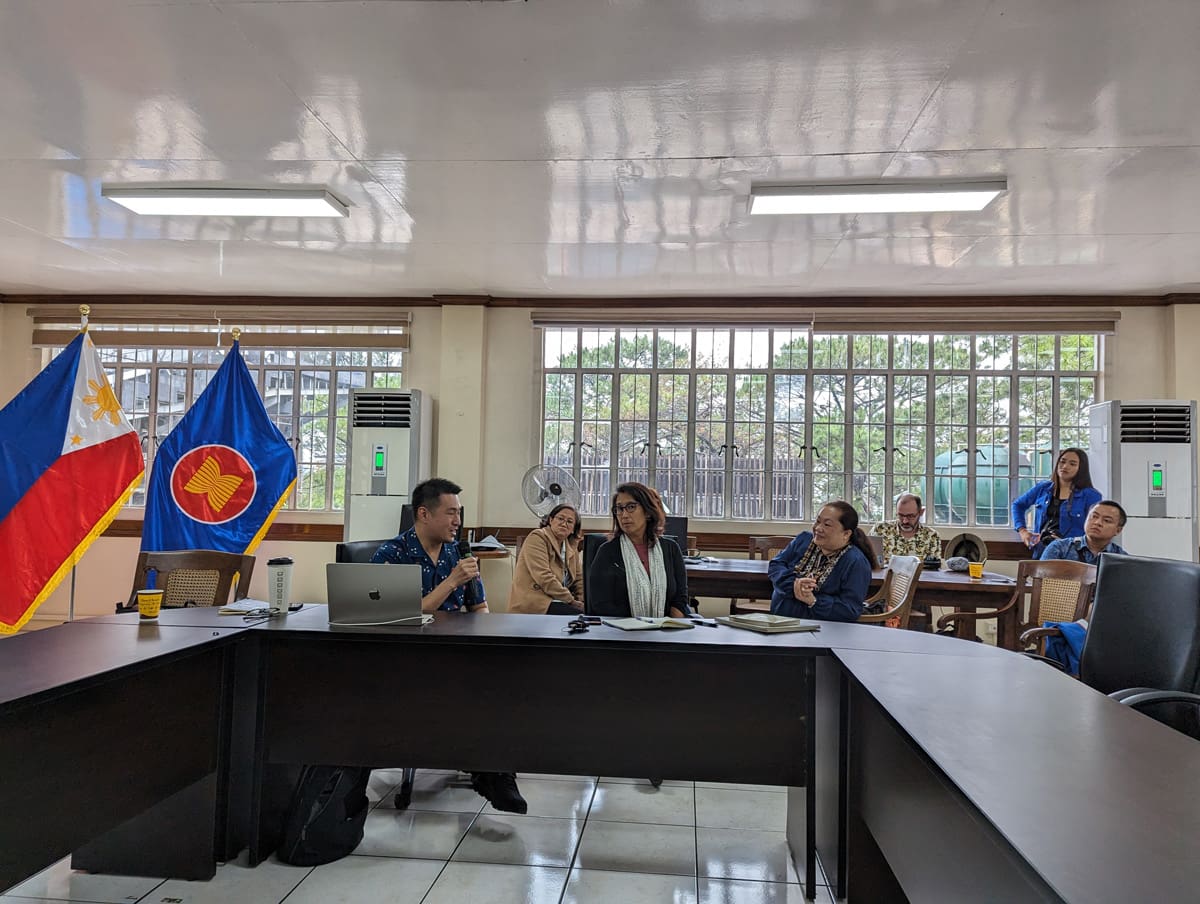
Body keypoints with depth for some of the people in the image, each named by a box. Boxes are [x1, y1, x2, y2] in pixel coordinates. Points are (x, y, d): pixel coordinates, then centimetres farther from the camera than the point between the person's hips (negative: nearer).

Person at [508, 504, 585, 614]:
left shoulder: (571, 546, 15)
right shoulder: (537, 538, -7)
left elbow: (579, 579, 16)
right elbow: (544, 578, -17)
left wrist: (583, 601, -5)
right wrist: (571, 601, -16)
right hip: (533, 602, -7)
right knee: (579, 614, -27)